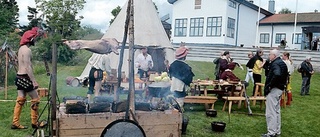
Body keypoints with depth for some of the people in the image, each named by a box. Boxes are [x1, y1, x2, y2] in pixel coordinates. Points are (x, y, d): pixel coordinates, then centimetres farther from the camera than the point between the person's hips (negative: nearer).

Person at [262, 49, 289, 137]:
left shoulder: (275, 64, -17)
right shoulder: (282, 63, 14)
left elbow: (277, 75, -34)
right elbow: (286, 75, 21)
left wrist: (268, 86, -26)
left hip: (274, 89, -10)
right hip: (280, 88, 10)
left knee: (271, 112, -5)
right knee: (276, 111, 18)